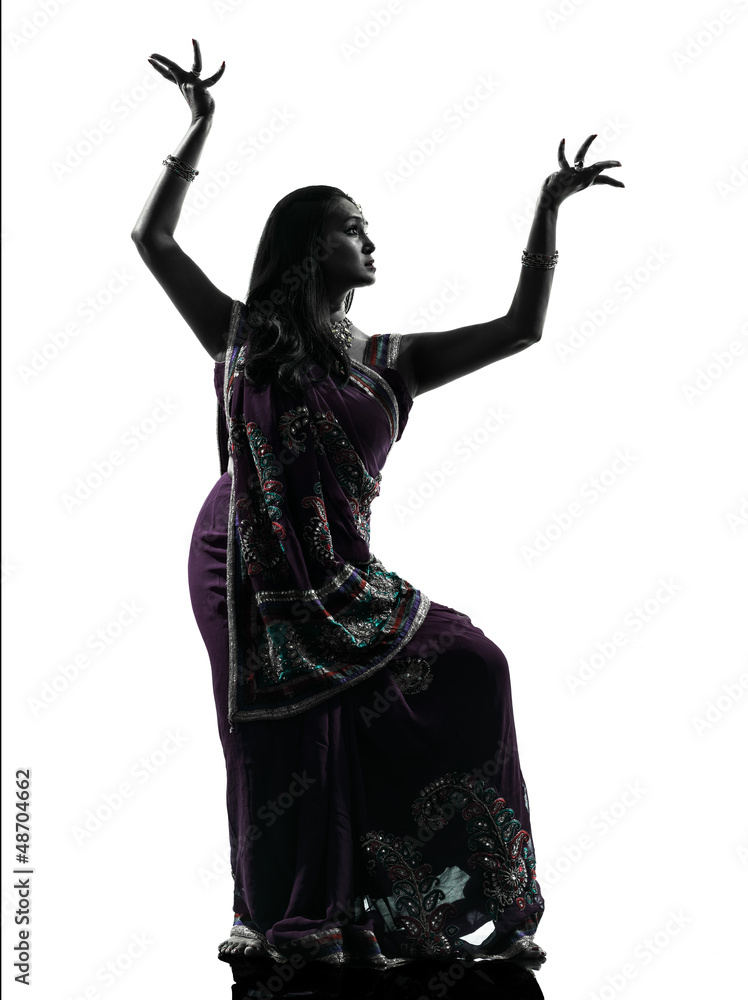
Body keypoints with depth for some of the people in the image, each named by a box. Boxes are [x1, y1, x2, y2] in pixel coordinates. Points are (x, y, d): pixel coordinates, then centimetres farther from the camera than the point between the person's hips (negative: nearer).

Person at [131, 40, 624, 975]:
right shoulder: (244, 336, 8)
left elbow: (521, 328, 13)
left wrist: (547, 209, 11)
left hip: (343, 577, 3)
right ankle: (287, 923, 7)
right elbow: (152, 237, 6)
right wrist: (200, 127, 3)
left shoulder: (388, 361, 14)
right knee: (292, 742, -9)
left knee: (468, 667, -12)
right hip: (249, 571, -3)